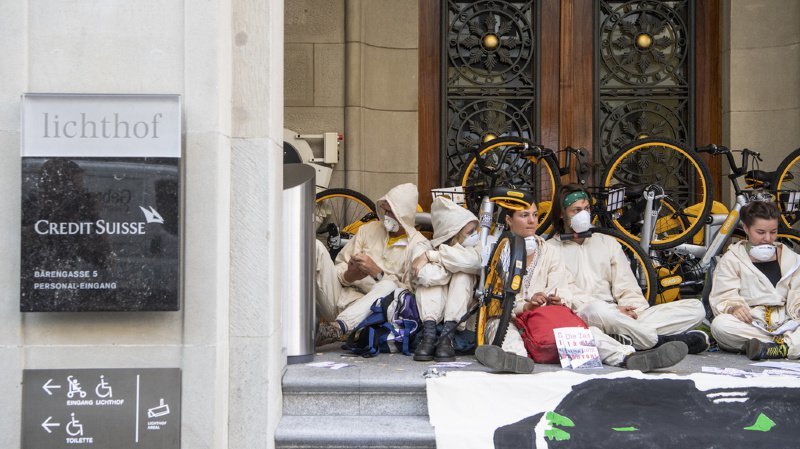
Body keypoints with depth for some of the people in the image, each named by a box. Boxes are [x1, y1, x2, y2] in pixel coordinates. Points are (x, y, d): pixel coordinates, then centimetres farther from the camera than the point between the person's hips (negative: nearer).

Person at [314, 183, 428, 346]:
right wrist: (350, 275, -10)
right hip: (342, 296, 4)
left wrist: (377, 272, -15)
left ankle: (338, 327, -56)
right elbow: (339, 266, 15)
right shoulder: (368, 230, 18)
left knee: (388, 286, -38)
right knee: (315, 246, -15)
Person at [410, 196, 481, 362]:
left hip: (461, 313, 1)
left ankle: (447, 335, -31)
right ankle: (429, 334, -34)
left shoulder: (476, 247, -3)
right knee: (430, 275, -24)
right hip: (430, 310, -1)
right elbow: (426, 275, -30)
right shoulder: (426, 247, -8)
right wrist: (454, 263, -21)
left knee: (464, 275, -23)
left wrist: (431, 256, -26)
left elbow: (473, 261, -29)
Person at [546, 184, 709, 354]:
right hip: (580, 318, -5)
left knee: (695, 307, -10)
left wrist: (630, 309, -7)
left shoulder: (607, 242, 27)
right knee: (596, 309, -43)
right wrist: (614, 311, -15)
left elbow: (627, 287, 18)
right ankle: (660, 341, -32)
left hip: (621, 318, 5)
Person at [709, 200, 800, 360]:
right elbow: (723, 296, -1)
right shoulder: (731, 259, 10)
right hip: (750, 325, -1)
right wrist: (733, 307, -25)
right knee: (720, 324, -37)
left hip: (784, 325, 2)